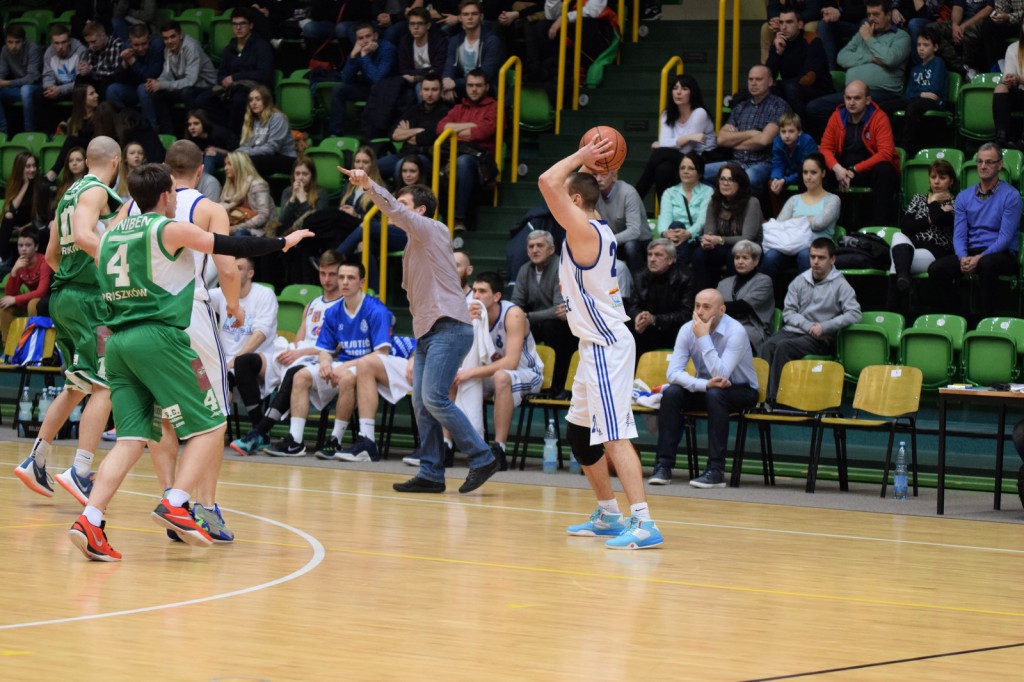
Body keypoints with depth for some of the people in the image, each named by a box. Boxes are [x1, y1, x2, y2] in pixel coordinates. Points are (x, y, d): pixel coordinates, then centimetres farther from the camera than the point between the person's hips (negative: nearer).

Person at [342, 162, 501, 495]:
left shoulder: (432, 230, -3)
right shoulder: (414, 245, 22)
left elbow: (395, 211, -20)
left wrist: (369, 186, -30)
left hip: (449, 328, -10)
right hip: (427, 331, 10)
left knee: (434, 398, -17)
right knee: (421, 404, 3)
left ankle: (482, 458, -11)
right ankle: (431, 473, 4)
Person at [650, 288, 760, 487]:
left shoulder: (735, 332, -24)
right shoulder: (687, 330, -11)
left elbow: (721, 375, -33)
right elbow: (673, 372, -18)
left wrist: (704, 338, -33)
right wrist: (705, 384, -35)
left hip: (741, 391, -4)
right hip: (705, 390, 4)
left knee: (715, 394, -36)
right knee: (671, 392, -24)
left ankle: (716, 470, -33)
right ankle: (663, 465, -19)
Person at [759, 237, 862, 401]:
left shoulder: (840, 285, 3)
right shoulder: (799, 281, 17)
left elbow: (854, 314, -9)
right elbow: (788, 312, 11)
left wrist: (824, 327, -16)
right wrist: (808, 326, -8)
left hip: (821, 339, -4)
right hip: (792, 330, 4)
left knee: (784, 347, -32)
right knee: (767, 347, -29)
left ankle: (773, 398, -34)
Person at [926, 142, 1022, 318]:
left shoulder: (1010, 196, -3)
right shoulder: (964, 196, 13)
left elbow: (1006, 237, -10)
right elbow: (959, 235, 6)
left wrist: (979, 258, -22)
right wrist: (963, 258, -16)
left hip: (1002, 255, -4)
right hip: (970, 252, 4)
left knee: (987, 264, -40)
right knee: (936, 269, -23)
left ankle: (984, 318, -28)